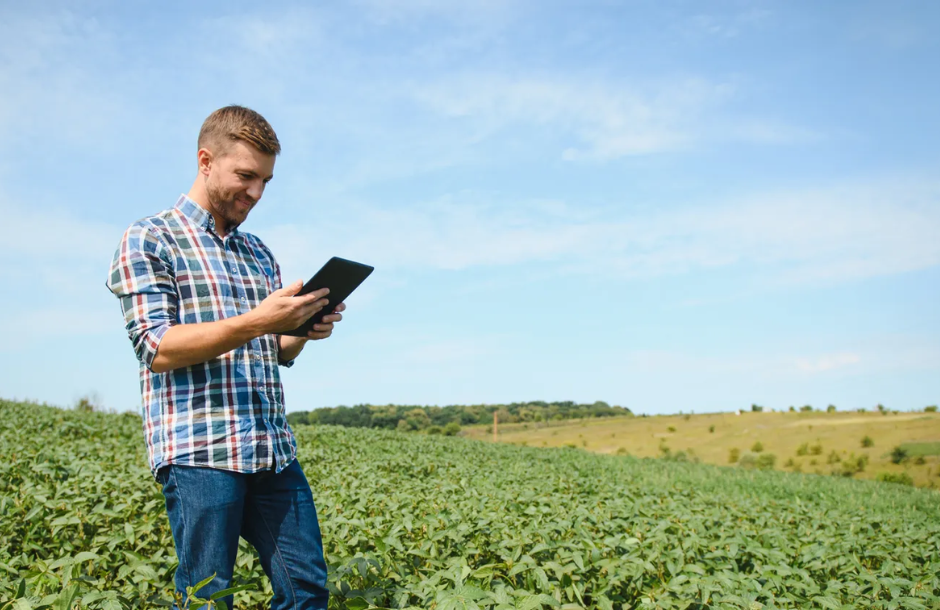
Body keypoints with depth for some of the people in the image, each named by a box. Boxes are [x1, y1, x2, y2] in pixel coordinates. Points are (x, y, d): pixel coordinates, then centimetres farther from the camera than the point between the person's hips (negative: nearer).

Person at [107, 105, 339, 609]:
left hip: (274, 450, 6)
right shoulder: (149, 239, 1)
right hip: (200, 450, -6)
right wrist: (255, 322, -20)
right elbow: (156, 349, -10)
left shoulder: (258, 252, 20)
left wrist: (304, 330, 0)